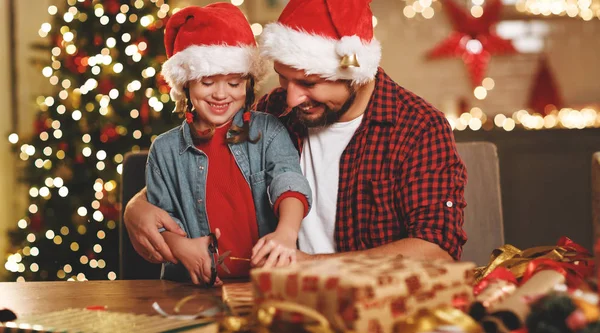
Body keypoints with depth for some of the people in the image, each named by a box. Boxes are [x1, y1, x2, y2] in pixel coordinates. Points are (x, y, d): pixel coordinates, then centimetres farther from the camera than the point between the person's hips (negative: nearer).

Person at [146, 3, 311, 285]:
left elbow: (288, 181, -10)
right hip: (197, 284, 2)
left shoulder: (268, 131, 6)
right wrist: (180, 246, -14)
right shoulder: (165, 150, 9)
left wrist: (287, 232, -31)